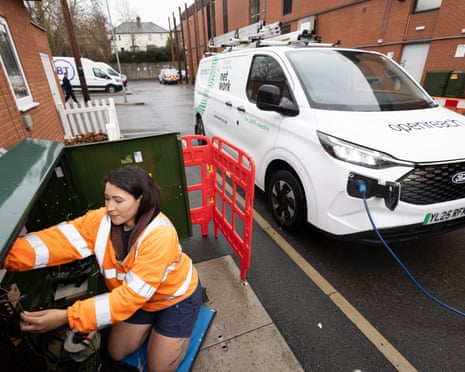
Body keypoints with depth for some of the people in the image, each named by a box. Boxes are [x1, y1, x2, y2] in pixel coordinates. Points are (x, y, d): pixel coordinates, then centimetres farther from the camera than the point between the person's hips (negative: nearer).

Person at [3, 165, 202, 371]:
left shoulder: (159, 235, -37)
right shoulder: (102, 219, -17)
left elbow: (133, 294, -37)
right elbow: (59, 239, -28)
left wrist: (68, 317, -39)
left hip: (175, 297, -5)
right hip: (140, 297, 6)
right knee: (117, 354, 17)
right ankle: (153, 323, 37)